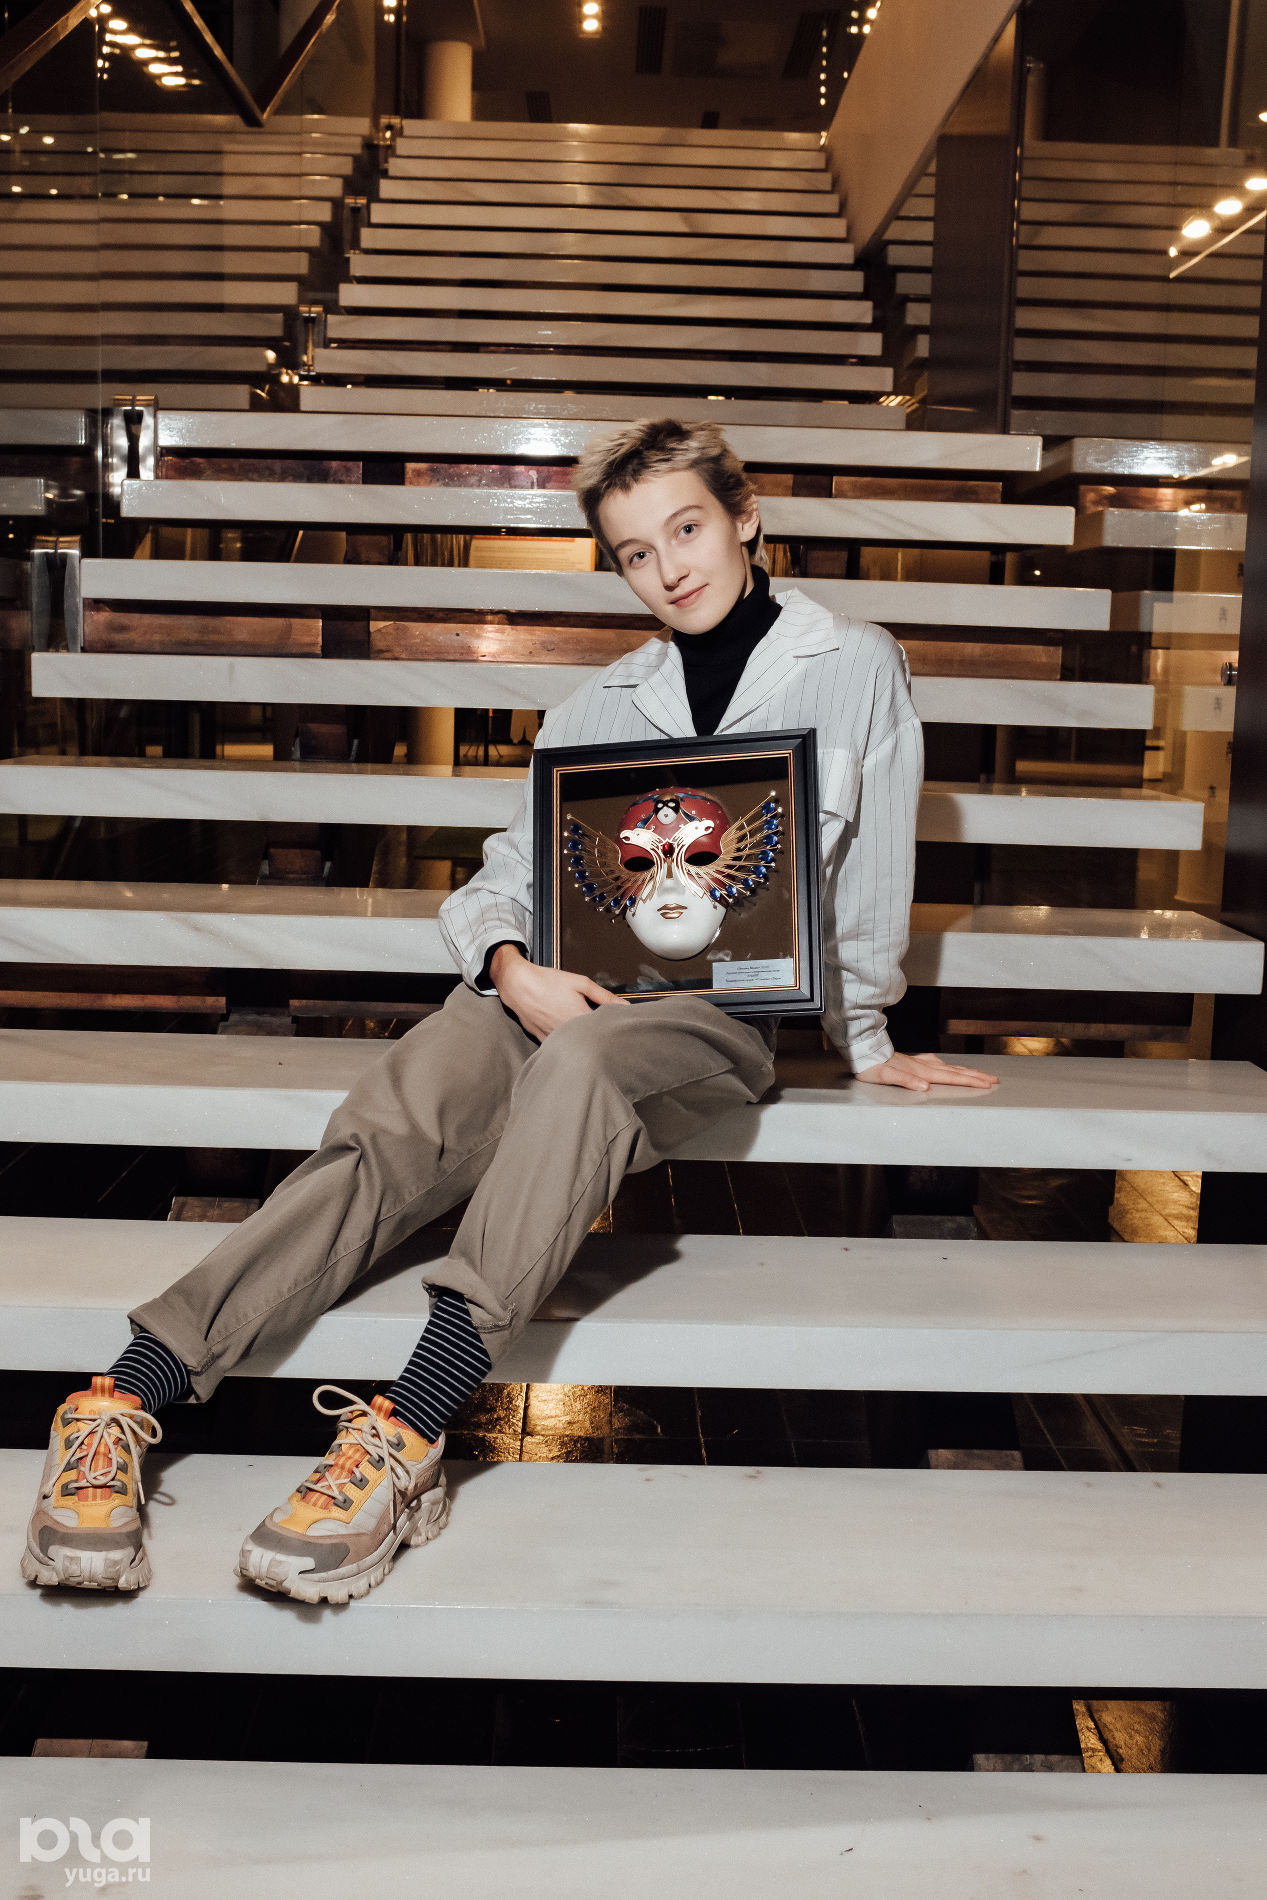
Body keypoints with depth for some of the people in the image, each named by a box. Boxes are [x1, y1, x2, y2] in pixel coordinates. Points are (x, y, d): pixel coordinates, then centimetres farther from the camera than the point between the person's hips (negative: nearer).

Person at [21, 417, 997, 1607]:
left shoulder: (855, 669, 10)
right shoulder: (604, 704, 20)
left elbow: (873, 871, 14)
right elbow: (504, 877, 15)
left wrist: (864, 1039, 18)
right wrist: (512, 967, -7)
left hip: (729, 1004, -3)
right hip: (557, 982, 4)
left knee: (582, 1062, -40)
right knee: (382, 1133, -27)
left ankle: (409, 1433, -48)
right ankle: (125, 1401, -37)